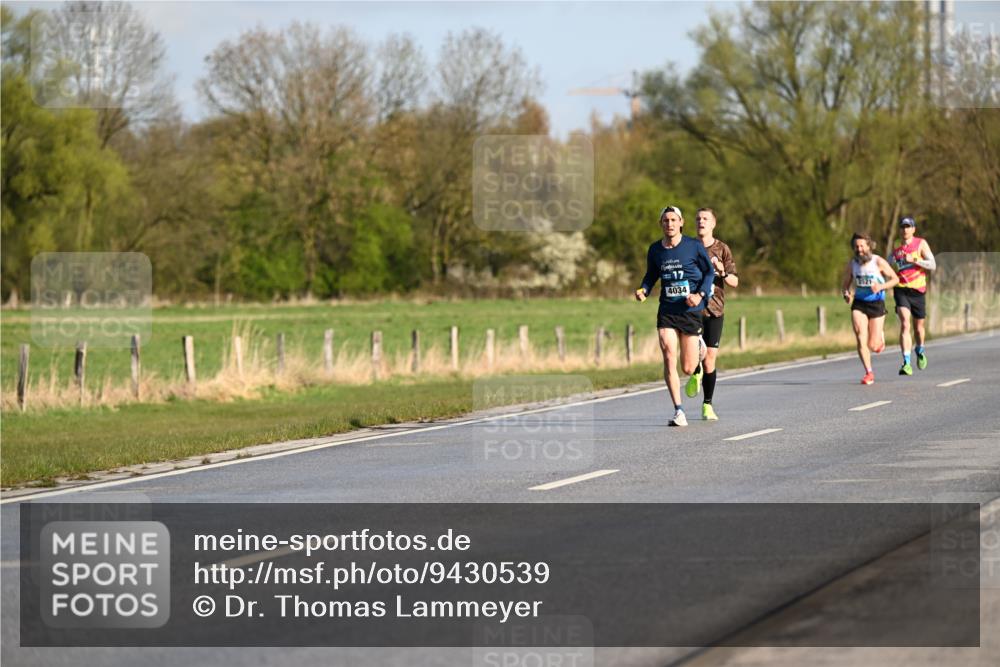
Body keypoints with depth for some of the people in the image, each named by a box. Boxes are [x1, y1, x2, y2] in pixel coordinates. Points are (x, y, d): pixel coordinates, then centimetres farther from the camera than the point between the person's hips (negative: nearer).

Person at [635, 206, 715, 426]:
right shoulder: (655, 250, 4)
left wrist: (700, 294, -12)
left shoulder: (694, 247, -5)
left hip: (691, 311, -2)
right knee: (669, 360, -15)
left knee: (688, 368, 5)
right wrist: (643, 290, -3)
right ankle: (679, 411, -12)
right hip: (666, 311, 2)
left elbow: (709, 272, 3)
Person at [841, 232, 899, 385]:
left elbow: (895, 279, -2)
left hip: (876, 304, -2)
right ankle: (869, 373, -9)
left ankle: (880, 335, 37)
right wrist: (846, 294, -12)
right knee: (861, 339, -18)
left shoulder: (878, 262, -11)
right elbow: (846, 283, 11)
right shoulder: (852, 263, -2)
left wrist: (881, 287, -20)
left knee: (873, 346, -1)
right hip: (859, 304, 2)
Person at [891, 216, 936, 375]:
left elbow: (932, 265, -9)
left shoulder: (921, 244, 0)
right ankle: (906, 364, -23)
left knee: (919, 327, 14)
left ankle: (920, 350, 47)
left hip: (918, 291, 0)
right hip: (901, 290, 0)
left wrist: (913, 260, -19)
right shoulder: (896, 249, 9)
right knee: (905, 324, -18)